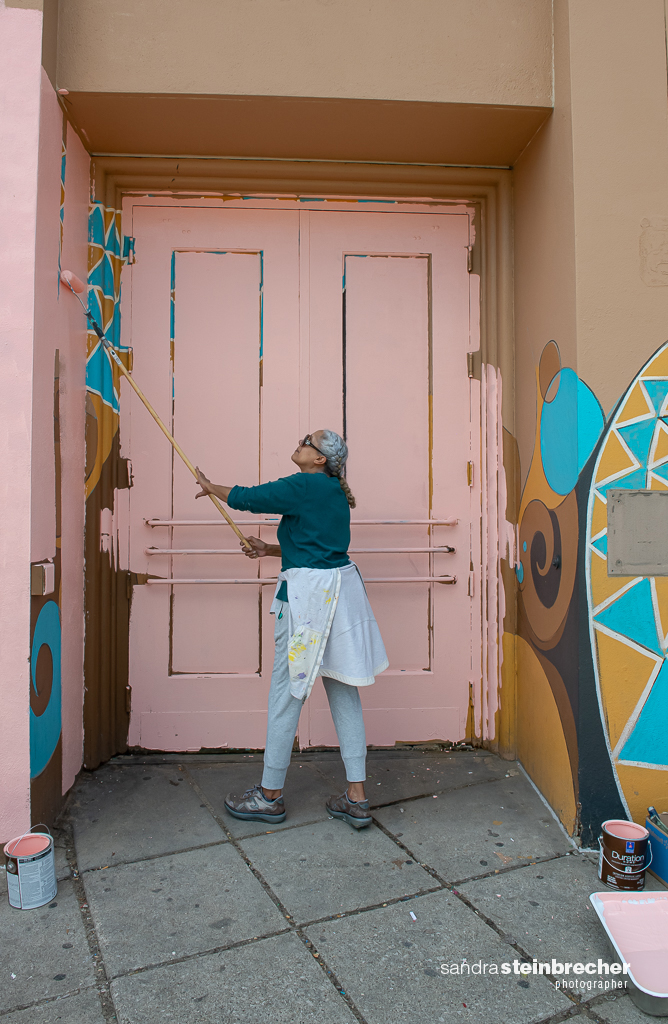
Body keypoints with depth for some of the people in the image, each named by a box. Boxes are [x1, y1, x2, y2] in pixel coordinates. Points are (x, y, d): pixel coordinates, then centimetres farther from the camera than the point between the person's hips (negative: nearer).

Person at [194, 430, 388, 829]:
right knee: (343, 692, 10)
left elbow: (248, 498, -4)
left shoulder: (304, 486, -11)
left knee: (286, 691, 3)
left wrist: (211, 487, 14)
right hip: (340, 589, 9)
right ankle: (357, 798, 15)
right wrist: (271, 550, 22)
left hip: (310, 595, -9)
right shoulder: (333, 492, 17)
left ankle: (271, 795, 17)